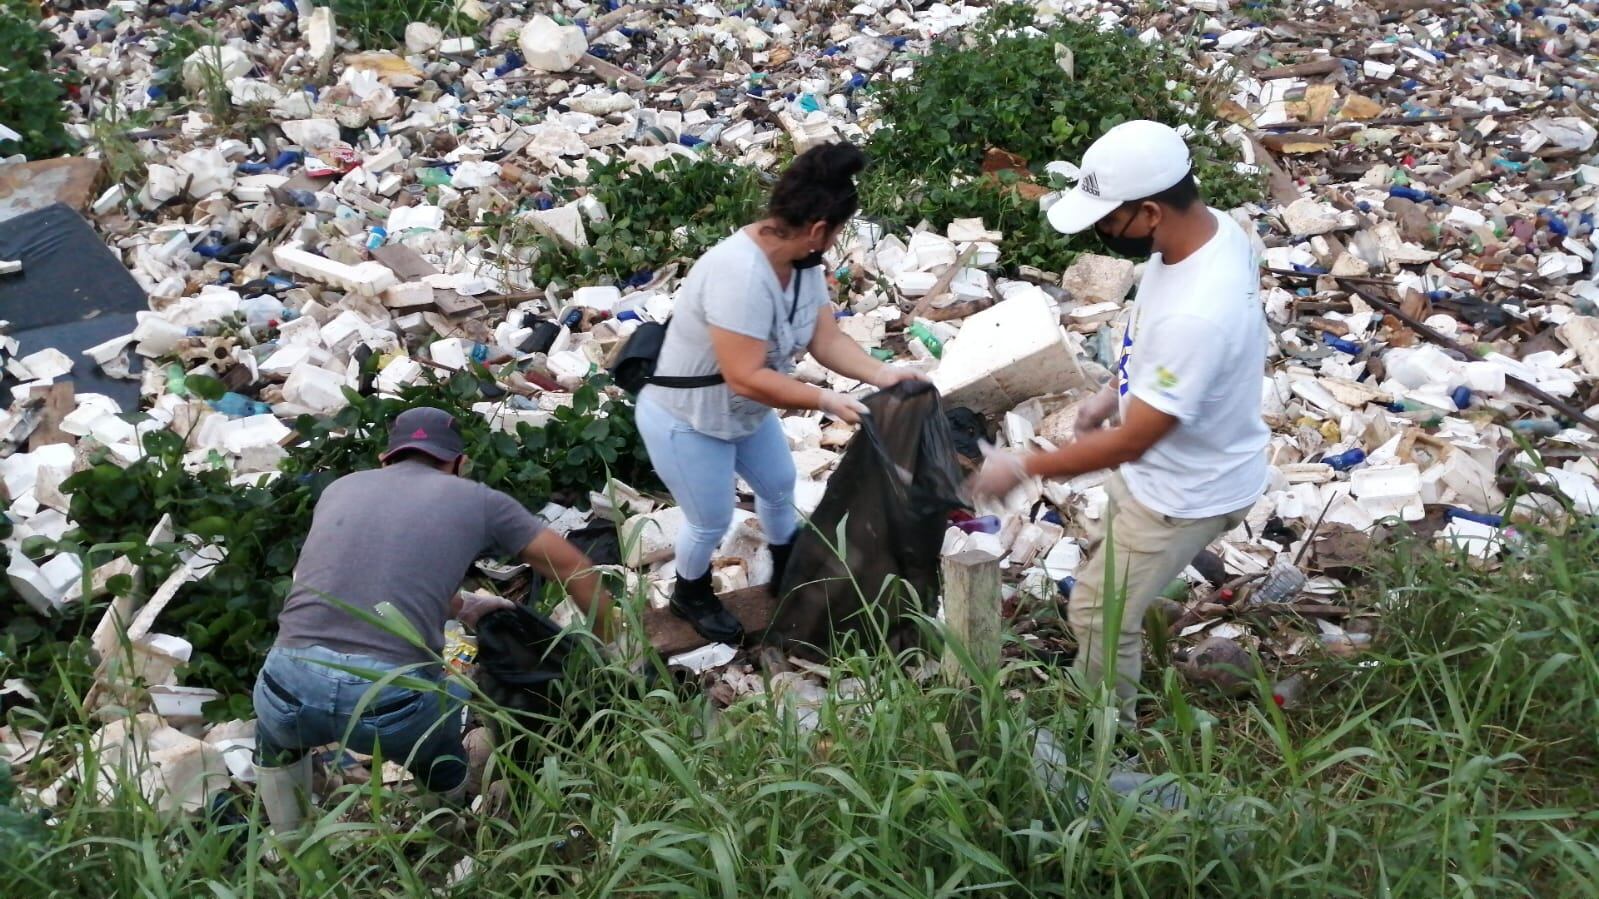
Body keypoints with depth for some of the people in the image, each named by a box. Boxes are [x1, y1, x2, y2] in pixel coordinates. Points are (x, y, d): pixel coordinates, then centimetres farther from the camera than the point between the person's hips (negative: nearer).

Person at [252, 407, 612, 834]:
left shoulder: (340, 489, 22)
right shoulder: (477, 501, 13)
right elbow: (576, 570, 21)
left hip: (293, 685, 3)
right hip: (391, 699, -3)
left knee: (276, 732, 38)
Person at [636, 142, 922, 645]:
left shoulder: (802, 261, -10)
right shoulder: (740, 273, -39)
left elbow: (826, 338, -6)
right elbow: (745, 377, -39)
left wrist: (878, 373, -22)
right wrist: (826, 401, -32)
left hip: (746, 412, 9)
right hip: (686, 421, -9)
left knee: (779, 487, 25)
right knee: (711, 522, 10)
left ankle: (789, 573, 53)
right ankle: (691, 596, 41)